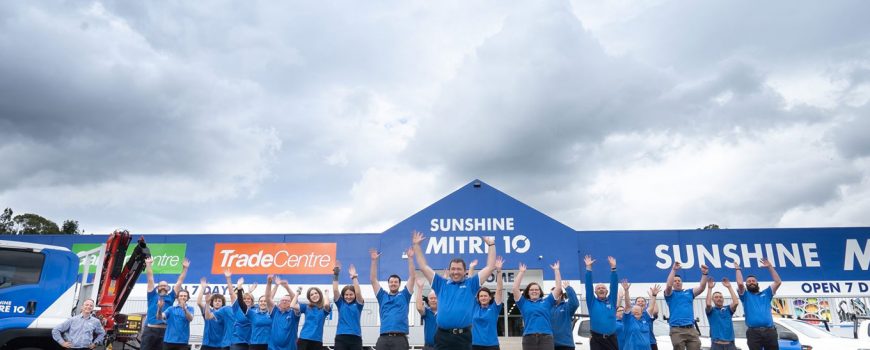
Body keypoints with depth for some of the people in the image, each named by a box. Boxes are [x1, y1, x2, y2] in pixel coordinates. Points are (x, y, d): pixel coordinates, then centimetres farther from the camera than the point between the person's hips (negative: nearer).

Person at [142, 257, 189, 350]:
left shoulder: (170, 297, 15)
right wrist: (148, 264, 6)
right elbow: (150, 278, 8)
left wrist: (184, 268, 12)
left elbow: (179, 282, 14)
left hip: (164, 331, 2)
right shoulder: (153, 296, 12)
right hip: (149, 329, -2)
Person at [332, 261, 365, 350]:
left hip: (355, 338, -1)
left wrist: (354, 277, -17)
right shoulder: (340, 304, 10)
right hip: (341, 338, 1)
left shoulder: (358, 305, 6)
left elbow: (358, 293, -12)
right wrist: (336, 274, -11)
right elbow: (335, 290, -3)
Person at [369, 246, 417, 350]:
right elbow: (373, 280, 12)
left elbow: (412, 277, 7)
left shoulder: (404, 295, 14)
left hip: (400, 338, -1)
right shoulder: (383, 296, 17)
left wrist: (410, 258, 0)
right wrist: (374, 260, 5)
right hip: (384, 338, 2)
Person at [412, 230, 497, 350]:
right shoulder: (441, 284, 11)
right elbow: (423, 267, 12)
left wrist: (491, 245, 3)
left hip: (463, 336, -1)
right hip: (443, 336, 1)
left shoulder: (471, 284, 9)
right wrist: (416, 245, 10)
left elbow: (490, 267, 7)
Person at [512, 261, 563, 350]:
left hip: (546, 337, 0)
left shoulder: (547, 302, 14)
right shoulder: (524, 303, 12)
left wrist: (556, 270, 11)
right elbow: (515, 288, 3)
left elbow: (558, 287, 12)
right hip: (529, 338, 0)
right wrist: (522, 272, 5)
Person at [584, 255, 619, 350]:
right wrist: (588, 267, -9)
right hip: (596, 339, -2)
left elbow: (614, 285, 2)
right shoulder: (592, 302, 6)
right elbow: (588, 285, -2)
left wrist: (613, 268, -6)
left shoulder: (611, 301, 10)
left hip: (611, 339, 2)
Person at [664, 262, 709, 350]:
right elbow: (669, 285, -14)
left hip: (691, 329, 4)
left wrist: (704, 274, -9)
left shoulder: (689, 292, 18)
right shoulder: (670, 294, 7)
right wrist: (673, 269, -20)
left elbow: (701, 287, 5)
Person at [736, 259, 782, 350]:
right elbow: (740, 284, -5)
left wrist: (770, 267, 13)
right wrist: (738, 269, 6)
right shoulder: (745, 295, 14)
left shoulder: (766, 293, 22)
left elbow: (778, 282, 12)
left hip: (770, 331, 2)